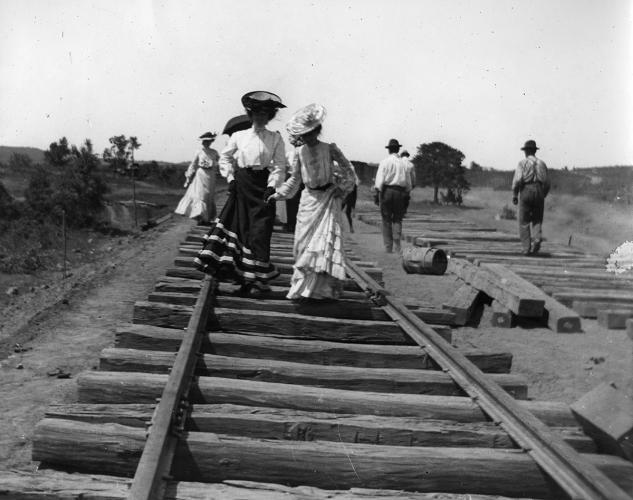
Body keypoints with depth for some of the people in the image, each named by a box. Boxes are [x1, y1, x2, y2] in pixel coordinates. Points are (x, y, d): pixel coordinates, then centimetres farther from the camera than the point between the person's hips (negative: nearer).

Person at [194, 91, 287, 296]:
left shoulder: (275, 138, 1)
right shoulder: (238, 136, 6)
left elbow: (279, 166, -2)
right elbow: (225, 158, 14)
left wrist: (272, 186, -13)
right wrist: (230, 178, 3)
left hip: (263, 185, -2)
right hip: (241, 184, 3)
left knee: (259, 232, -5)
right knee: (238, 227, 3)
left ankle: (258, 280, 3)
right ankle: (242, 277, 14)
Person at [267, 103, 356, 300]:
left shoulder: (329, 149, -6)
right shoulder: (299, 152, 4)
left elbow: (347, 170, 4)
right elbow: (294, 179, 12)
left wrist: (342, 189, -4)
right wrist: (277, 195, 7)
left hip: (328, 199, -4)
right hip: (309, 199, 4)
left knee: (326, 238, -10)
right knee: (303, 242, 2)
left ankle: (321, 287, -5)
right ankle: (303, 286, 11)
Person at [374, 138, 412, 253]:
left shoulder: (384, 162, -1)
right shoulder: (404, 164, 9)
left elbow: (379, 180, -7)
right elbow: (408, 183, 11)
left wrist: (377, 193, -5)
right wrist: (406, 194, 19)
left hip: (386, 191, -2)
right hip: (400, 192, 2)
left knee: (386, 220, 3)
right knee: (397, 219, 8)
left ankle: (388, 247, 3)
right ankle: (397, 244, -6)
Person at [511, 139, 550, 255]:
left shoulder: (522, 163, 1)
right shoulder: (542, 163, 13)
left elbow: (517, 180, -10)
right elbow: (547, 183, 12)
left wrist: (514, 195, -3)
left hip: (526, 192, -3)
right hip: (539, 193, 3)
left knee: (524, 222, 5)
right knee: (537, 221, 11)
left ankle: (527, 248, 0)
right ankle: (537, 239, -16)